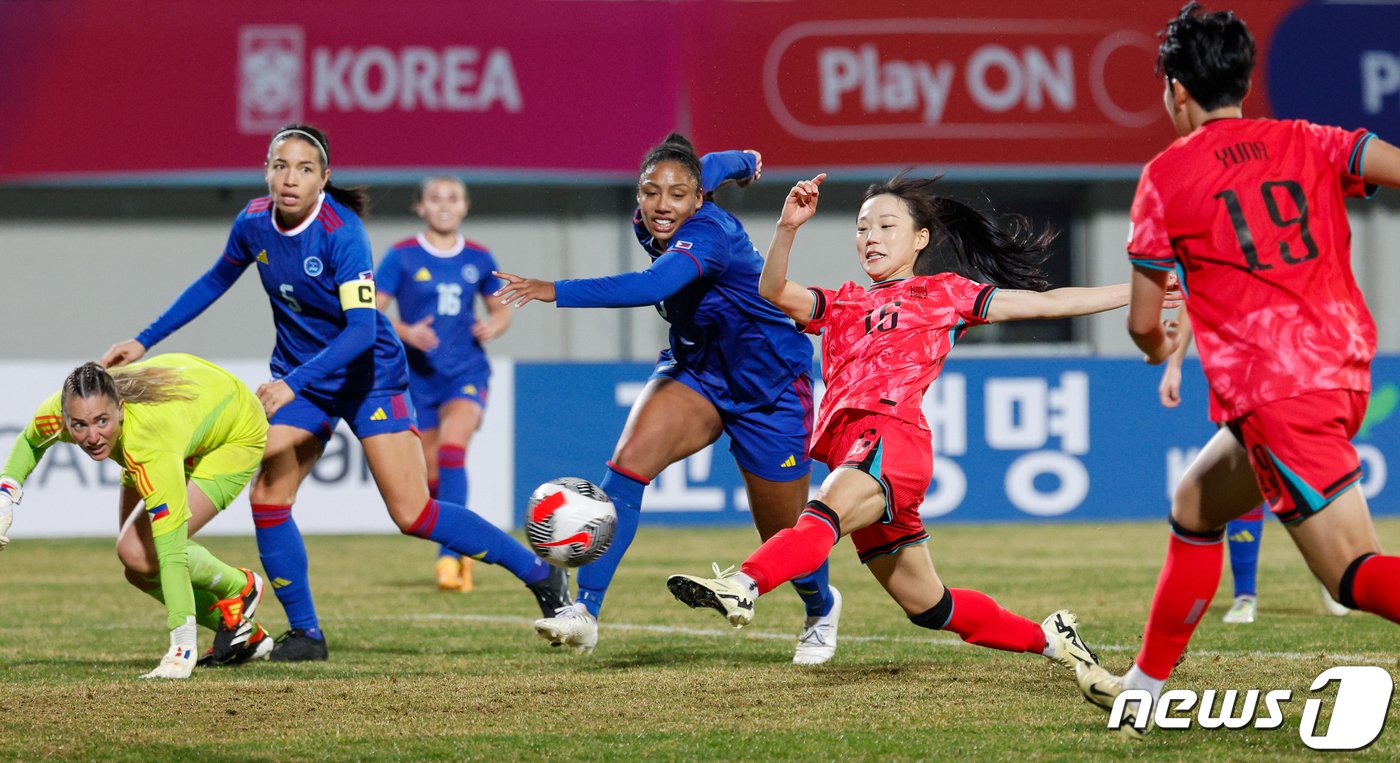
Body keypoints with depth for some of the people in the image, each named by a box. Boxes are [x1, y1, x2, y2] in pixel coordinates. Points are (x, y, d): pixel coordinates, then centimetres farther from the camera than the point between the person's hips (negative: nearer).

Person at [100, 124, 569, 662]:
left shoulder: (341, 232, -25)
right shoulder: (254, 223, -7)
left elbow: (362, 326, -31)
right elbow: (214, 283, 12)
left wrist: (294, 384, -41)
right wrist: (145, 341, 11)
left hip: (368, 375, -6)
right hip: (299, 380, 6)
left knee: (412, 514, -11)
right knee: (267, 497, -10)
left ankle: (542, 574, 3)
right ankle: (304, 634, 4)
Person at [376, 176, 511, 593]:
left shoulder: (479, 259, 5)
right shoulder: (402, 257, -2)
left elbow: (501, 311, 18)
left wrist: (493, 327, -5)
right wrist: (406, 333, -21)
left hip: (467, 370, 0)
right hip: (418, 373, 0)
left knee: (452, 449, -24)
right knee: (431, 476, 4)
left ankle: (450, 555, -26)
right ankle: (462, 548, 29)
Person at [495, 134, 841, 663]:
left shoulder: (708, 235, -32)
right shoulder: (648, 224, -10)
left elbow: (650, 287, -52)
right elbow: (714, 166, 12)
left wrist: (555, 292, -59)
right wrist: (746, 162, 36)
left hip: (770, 391, -6)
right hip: (696, 372, 6)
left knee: (785, 537, 8)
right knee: (629, 459, -24)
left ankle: (822, 608, 44)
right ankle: (586, 612, -26)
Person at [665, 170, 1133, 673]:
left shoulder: (943, 293, 16)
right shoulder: (842, 305, 30)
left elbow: (1045, 303, 16)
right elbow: (775, 292, 13)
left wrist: (1136, 292, 13)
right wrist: (788, 227, -4)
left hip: (893, 434, -7)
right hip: (847, 449, 7)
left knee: (826, 513, -36)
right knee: (927, 605, 11)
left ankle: (742, 588, -62)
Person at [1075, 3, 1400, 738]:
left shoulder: (1168, 174, 2)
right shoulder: (1308, 144, 12)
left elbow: (1143, 322, 5)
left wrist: (1159, 347, 28)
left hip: (1274, 393, -7)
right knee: (1194, 507, 26)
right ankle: (1144, 691, 34)